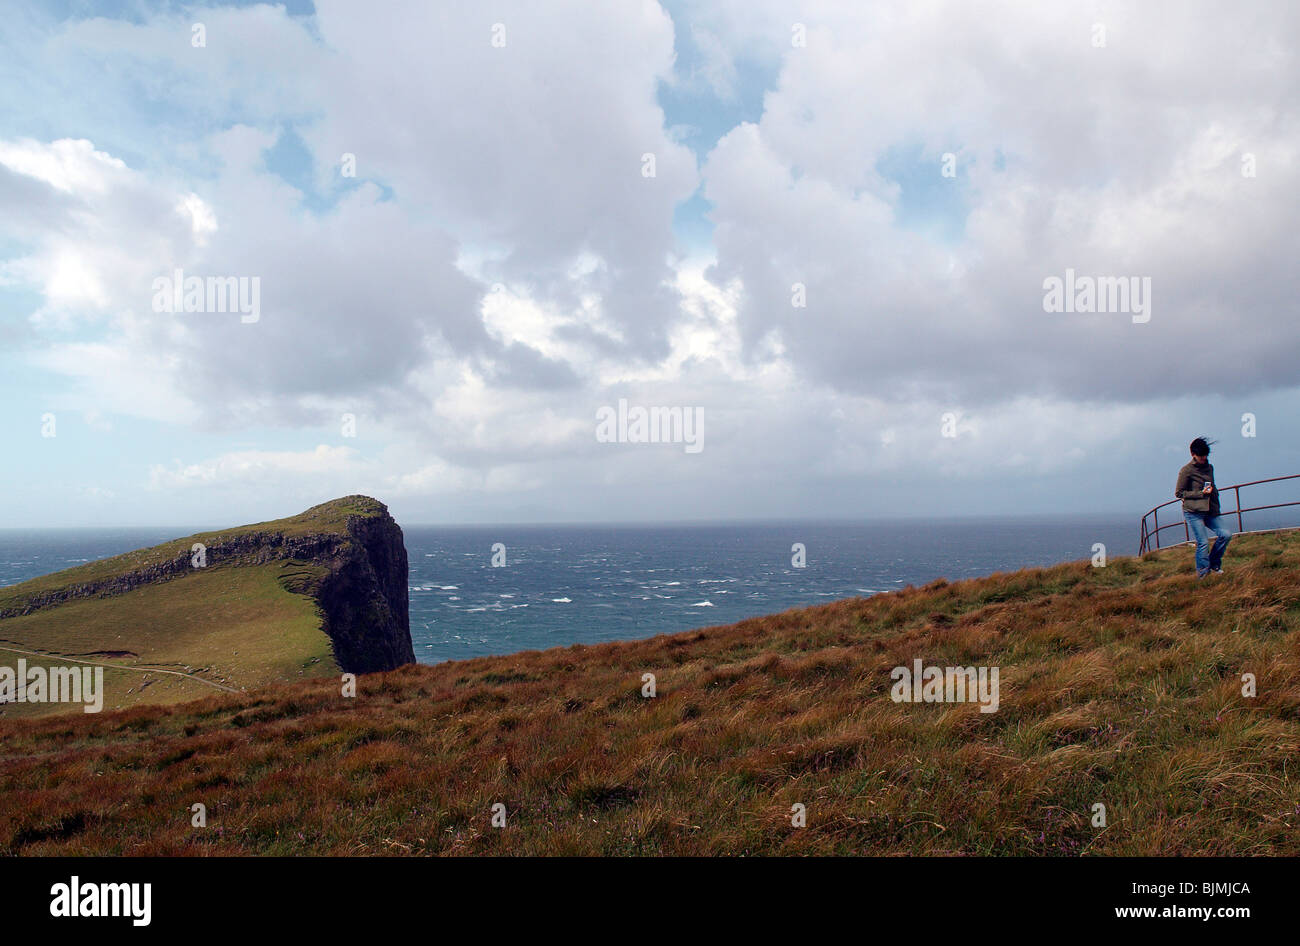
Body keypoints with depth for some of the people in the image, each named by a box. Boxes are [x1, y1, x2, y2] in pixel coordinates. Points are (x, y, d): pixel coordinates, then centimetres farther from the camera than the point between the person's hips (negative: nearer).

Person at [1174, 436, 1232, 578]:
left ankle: (1214, 565, 11)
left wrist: (1213, 491, 10)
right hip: (1193, 513, -7)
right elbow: (1179, 493, -5)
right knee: (1203, 542, -10)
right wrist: (1201, 493, -11)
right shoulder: (1186, 470, -4)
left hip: (1210, 511, 7)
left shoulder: (1209, 468, 17)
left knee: (1226, 534, -7)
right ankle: (1203, 574, 3)